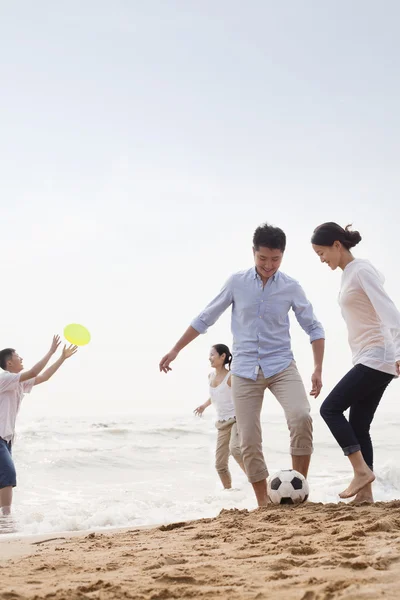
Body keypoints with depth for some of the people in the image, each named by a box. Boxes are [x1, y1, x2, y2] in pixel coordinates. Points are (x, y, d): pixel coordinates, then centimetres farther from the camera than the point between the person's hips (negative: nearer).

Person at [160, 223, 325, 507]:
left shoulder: (291, 287, -1)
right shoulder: (237, 282, 0)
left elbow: (314, 328, 7)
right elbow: (205, 318, 8)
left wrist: (318, 369, -2)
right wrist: (175, 350, 9)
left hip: (281, 365, -1)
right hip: (245, 370, 1)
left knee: (301, 417, -26)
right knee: (249, 441, -1)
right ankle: (264, 504, 11)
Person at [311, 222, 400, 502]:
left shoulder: (362, 269, -11)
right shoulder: (349, 275, 16)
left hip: (376, 358, -9)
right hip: (369, 360, 9)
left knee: (331, 408, -10)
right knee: (358, 426, 5)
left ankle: (362, 470, -9)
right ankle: (365, 493, 4)